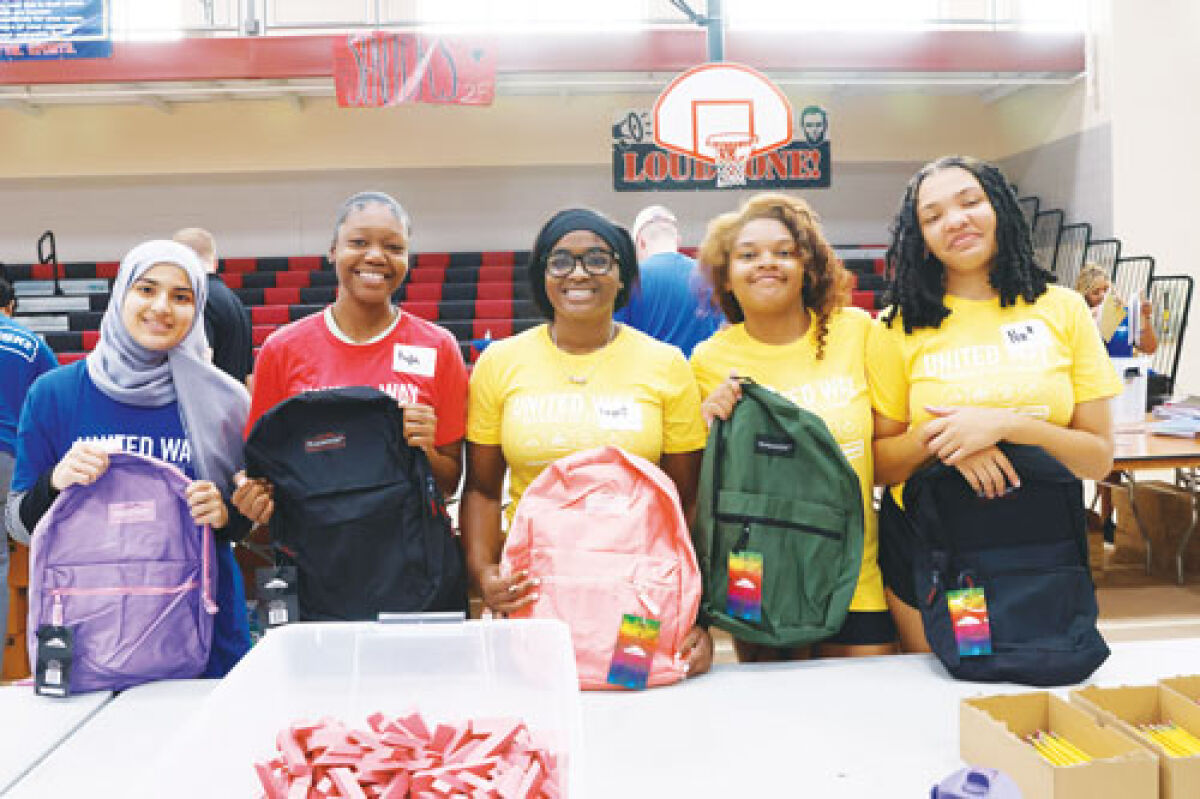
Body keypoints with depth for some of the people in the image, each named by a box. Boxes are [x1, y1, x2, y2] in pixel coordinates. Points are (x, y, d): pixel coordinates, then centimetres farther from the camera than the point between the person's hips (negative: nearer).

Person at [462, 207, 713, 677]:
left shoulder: (666, 366, 0)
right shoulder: (499, 362, 3)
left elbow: (687, 498, 1)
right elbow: (482, 489, 7)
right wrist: (482, 570, -10)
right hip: (532, 594, 1)